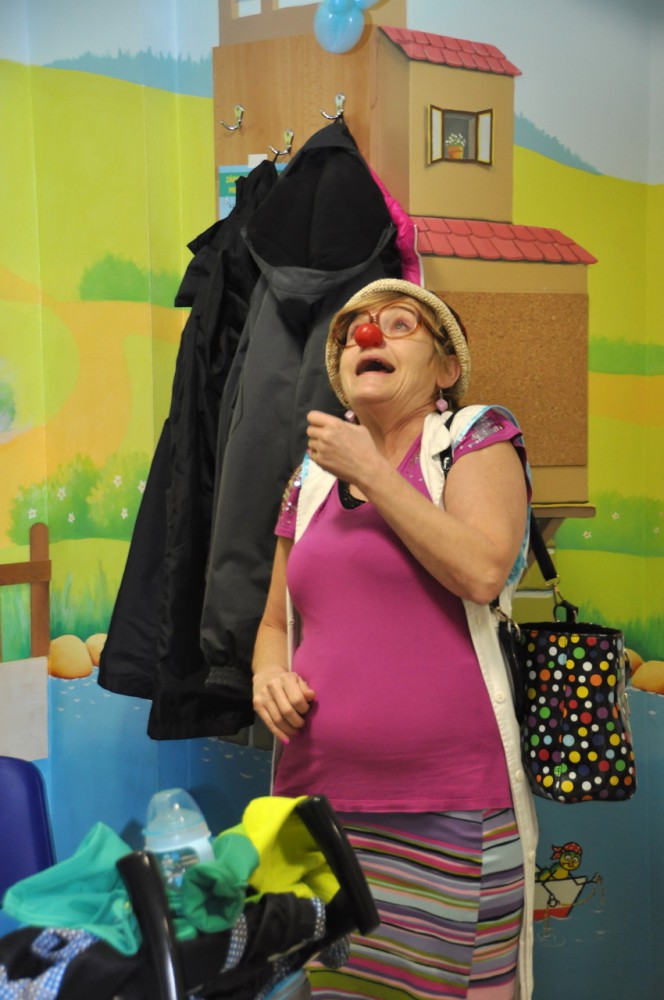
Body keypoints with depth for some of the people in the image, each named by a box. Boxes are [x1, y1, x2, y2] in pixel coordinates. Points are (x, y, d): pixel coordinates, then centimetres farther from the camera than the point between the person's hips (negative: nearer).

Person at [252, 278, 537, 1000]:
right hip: (319, 799, 5)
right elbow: (275, 623, 21)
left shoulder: (478, 437, 2)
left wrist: (373, 472, -9)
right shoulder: (311, 476, 15)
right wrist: (268, 676, -1)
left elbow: (482, 571, -17)